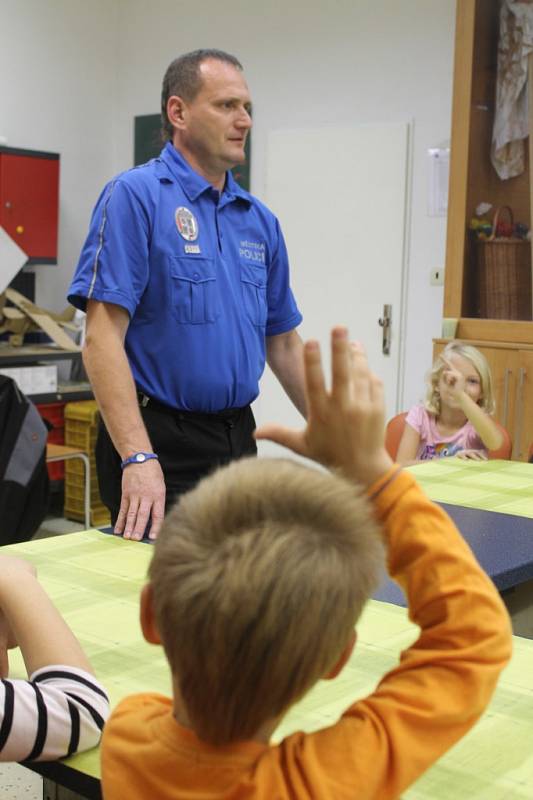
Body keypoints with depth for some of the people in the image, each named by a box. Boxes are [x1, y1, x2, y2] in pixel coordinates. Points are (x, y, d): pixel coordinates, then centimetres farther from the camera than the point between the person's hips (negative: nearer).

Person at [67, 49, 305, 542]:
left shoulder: (260, 220, 10)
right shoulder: (135, 196, -10)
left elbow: (283, 343, 17)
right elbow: (103, 336, -18)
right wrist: (138, 459, -26)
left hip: (239, 442, 7)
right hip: (160, 441, -6)